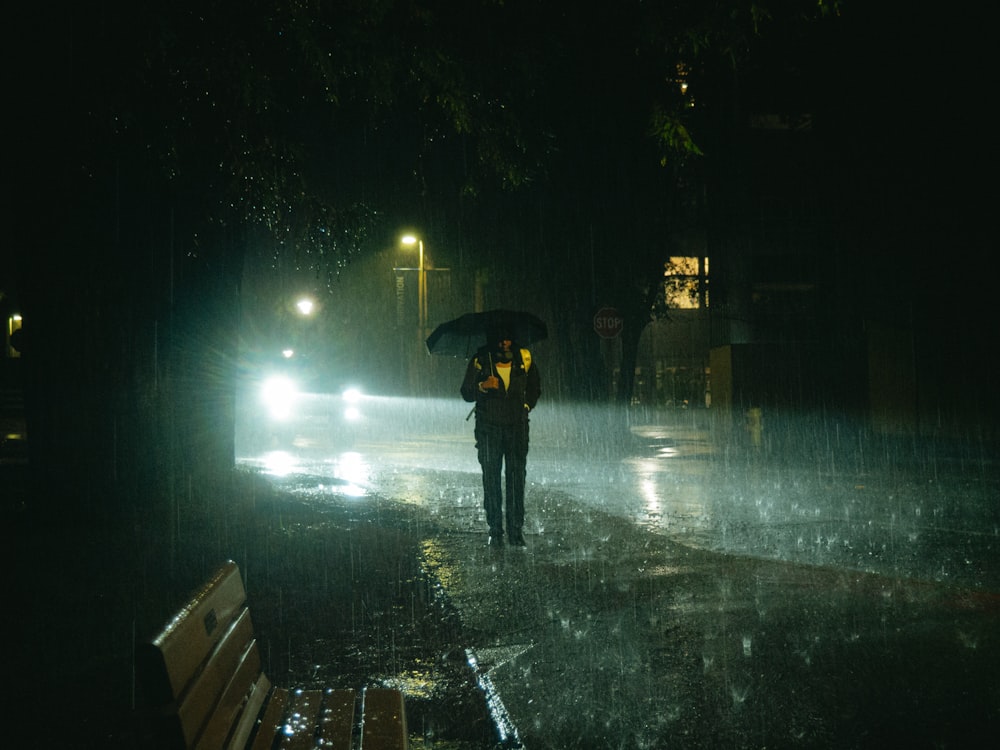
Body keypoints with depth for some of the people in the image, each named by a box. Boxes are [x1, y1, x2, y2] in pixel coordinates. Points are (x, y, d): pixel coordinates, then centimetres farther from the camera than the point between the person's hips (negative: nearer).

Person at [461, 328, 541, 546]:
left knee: (517, 475, -3)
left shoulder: (523, 359, 4)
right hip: (489, 428, -1)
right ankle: (495, 530, 5)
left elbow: (535, 387, 22)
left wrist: (527, 405, 10)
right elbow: (466, 393, -2)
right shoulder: (480, 362, -2)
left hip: (517, 426, 1)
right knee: (491, 477, -1)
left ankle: (516, 530, 1)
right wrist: (483, 386, -20)